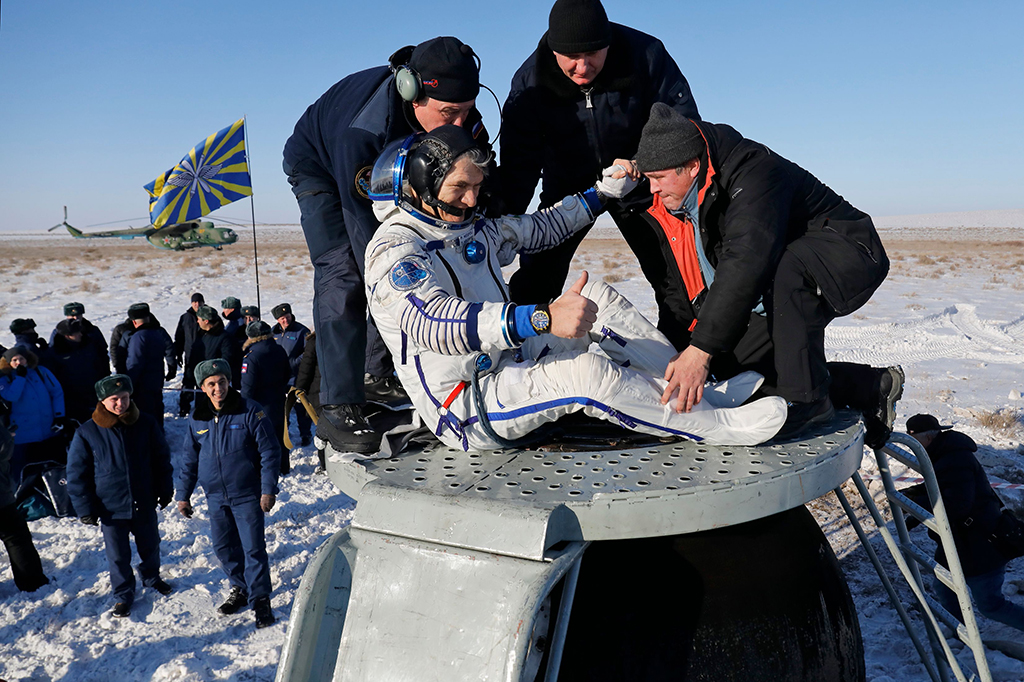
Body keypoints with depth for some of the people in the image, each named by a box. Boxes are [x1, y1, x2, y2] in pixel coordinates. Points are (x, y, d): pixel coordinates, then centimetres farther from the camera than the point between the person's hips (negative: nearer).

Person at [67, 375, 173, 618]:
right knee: (118, 555, 11)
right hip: (110, 508, -2)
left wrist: (165, 491, 8)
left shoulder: (146, 424, -8)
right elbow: (76, 474, -5)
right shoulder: (87, 433, -13)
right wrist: (85, 508, -5)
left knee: (150, 546, 19)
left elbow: (162, 460, 5)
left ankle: (151, 577, 46)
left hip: (145, 503, 2)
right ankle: (123, 595, 33)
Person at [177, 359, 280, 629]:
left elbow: (270, 451, -8)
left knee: (253, 548, -2)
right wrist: (183, 494, 13)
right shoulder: (197, 418, 2)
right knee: (224, 547, 13)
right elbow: (189, 459, 13)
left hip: (247, 495, -5)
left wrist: (268, 489, -12)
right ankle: (240, 588, 33)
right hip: (215, 497, 5)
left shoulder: (250, 411, -11)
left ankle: (260, 599, 12)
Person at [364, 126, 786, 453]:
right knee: (584, 371, -31)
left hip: (508, 363, 9)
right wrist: (542, 318, -49)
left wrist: (603, 193, 21)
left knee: (599, 300, -2)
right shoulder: (393, 251, -19)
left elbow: (538, 229, 25)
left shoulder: (472, 231, 9)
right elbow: (433, 324, -38)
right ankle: (717, 425, -15)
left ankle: (698, 393, 0)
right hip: (467, 412, -9)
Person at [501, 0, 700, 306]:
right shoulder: (530, 81, -20)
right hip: (568, 186, 0)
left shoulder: (645, 54, -22)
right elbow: (519, 161, -18)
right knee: (536, 277, -4)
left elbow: (682, 120, -14)